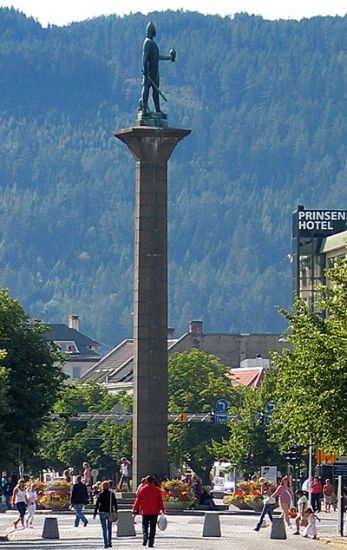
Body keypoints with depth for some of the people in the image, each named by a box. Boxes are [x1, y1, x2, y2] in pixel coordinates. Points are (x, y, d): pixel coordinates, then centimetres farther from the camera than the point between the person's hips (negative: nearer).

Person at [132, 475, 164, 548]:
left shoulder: (142, 489, -3)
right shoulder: (157, 490, 0)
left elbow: (138, 500, -1)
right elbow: (160, 501, 0)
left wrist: (134, 509, 5)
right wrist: (162, 509, 6)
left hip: (145, 511, -1)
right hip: (154, 512, 1)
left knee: (145, 525, 10)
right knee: (153, 527, 6)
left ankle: (145, 536, -17)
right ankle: (151, 542, 2)